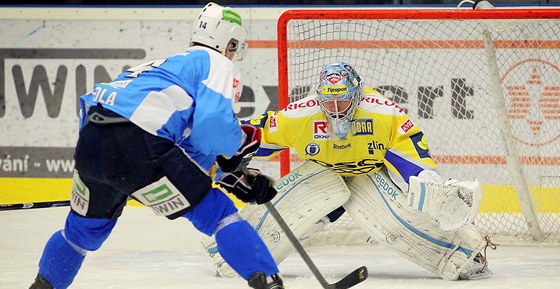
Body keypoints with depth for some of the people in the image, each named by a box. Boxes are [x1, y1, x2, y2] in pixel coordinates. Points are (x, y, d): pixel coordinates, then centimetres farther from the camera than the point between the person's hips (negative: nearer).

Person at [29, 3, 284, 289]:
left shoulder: (168, 64, 36)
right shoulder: (217, 64, 12)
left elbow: (189, 150, 34)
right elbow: (212, 124, -7)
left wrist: (234, 178, 28)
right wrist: (241, 140, 13)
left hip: (89, 143, 7)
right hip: (138, 146, -7)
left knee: (85, 226, 31)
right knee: (219, 214, 2)